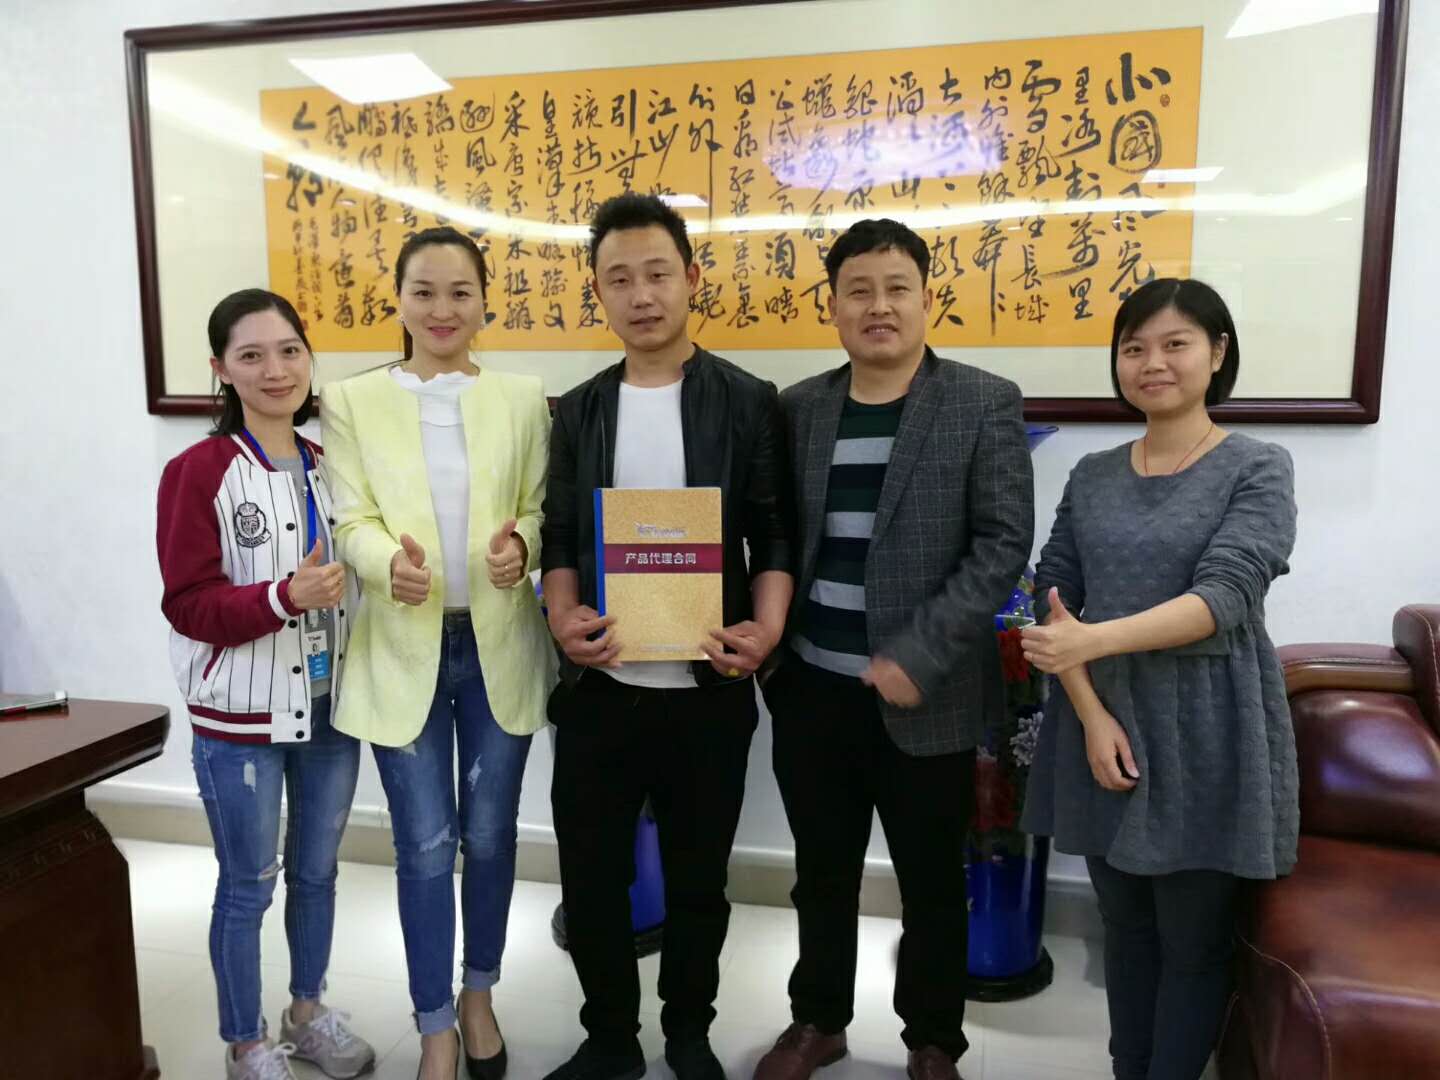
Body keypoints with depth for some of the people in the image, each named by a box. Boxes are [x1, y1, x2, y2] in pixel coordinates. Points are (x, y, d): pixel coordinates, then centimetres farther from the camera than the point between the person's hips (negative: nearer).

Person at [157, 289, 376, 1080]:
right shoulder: (197, 472, -12)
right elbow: (190, 605, -15)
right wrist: (283, 597, -29)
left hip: (331, 705, 5)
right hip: (241, 716, -5)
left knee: (317, 871, 19)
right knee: (246, 888, 11)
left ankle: (307, 1013, 41)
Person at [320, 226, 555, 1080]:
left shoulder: (523, 400, 4)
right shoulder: (353, 401, 2)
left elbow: (542, 510, 2)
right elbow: (353, 519, -4)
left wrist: (521, 544, -21)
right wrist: (391, 560, -26)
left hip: (500, 645, 1)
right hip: (404, 650, -1)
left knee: (489, 835, 14)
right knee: (426, 845, 6)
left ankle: (480, 995, 38)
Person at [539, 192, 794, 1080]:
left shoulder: (748, 403, -1)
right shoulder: (578, 411, 6)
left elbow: (775, 537, -1)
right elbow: (559, 540, 7)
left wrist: (766, 629, -18)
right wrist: (563, 620, -11)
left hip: (708, 692, -2)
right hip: (598, 690, 2)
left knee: (697, 882, 15)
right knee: (591, 879, 12)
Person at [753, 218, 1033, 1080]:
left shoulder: (985, 404, -5)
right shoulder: (798, 407, 6)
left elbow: (1004, 544, -11)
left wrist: (917, 656, -17)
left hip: (925, 697, -3)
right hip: (812, 689, 3)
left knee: (933, 884, 14)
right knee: (823, 874, 18)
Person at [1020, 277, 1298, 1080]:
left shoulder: (1258, 469, -5)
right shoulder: (1092, 476, 6)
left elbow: (1225, 596, -19)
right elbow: (1054, 601, 2)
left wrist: (1095, 640, -31)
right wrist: (1092, 716, -11)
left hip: (1207, 741, -3)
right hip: (1105, 729, 4)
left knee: (1195, 941, 9)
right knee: (1126, 928, 16)